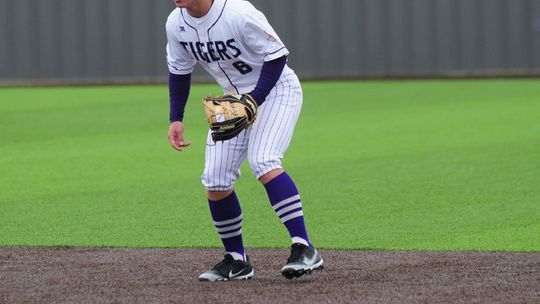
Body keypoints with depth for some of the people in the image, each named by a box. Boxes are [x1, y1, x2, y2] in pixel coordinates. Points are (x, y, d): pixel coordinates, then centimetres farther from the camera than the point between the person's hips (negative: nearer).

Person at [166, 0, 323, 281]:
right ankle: (236, 260, 15)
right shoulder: (176, 24, -7)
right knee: (215, 181, -2)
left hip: (275, 89, -7)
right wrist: (176, 119, 1)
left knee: (263, 162, -28)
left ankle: (304, 250, -30)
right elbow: (179, 71, 10)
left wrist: (253, 101, -29)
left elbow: (276, 56, -20)